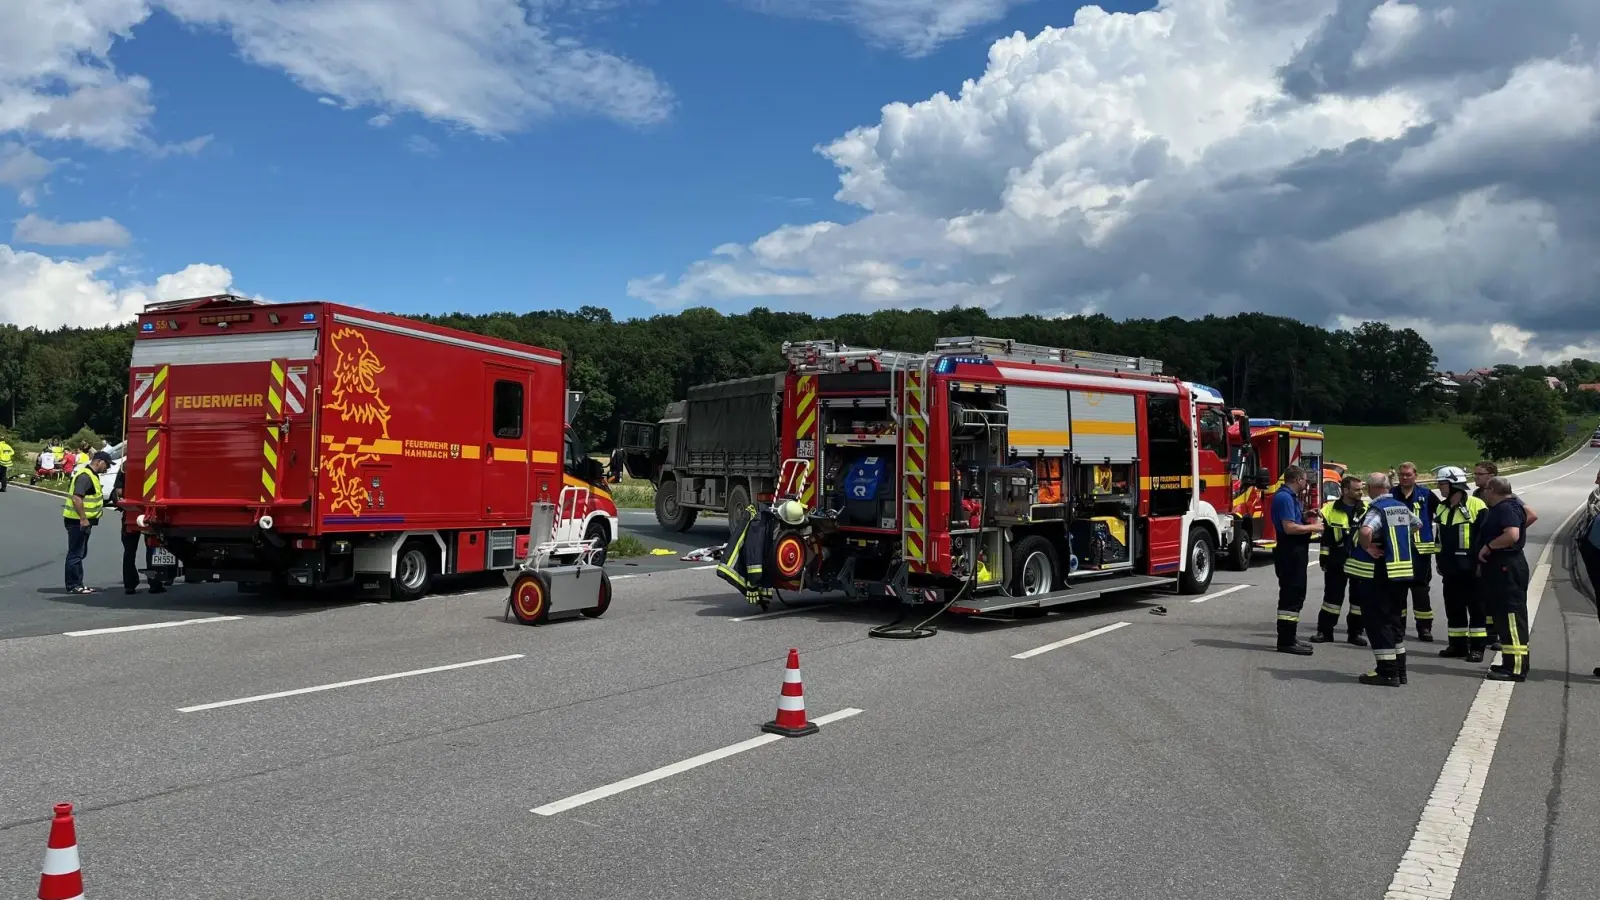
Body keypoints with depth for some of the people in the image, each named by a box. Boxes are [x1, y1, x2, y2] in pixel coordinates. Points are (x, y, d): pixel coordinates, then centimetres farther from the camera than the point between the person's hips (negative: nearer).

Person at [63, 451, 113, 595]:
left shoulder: (92, 475, 15)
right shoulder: (85, 476, -18)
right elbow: (77, 498, -27)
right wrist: (83, 518, -26)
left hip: (83, 521, 11)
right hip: (78, 521, -11)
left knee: (80, 553, 16)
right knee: (75, 553, -4)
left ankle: (77, 583, 23)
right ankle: (73, 586, 1)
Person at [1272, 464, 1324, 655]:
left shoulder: (1290, 497, 16)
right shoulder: (1284, 497, -17)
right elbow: (1289, 527, -25)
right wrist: (1313, 527, -14)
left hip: (1295, 553, 11)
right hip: (1290, 553, -11)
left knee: (1295, 595, 17)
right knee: (1291, 596, -10)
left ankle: (1289, 636, 25)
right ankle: (1286, 641, -9)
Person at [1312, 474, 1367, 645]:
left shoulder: (1367, 509, 0)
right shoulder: (1331, 509, -2)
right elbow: (1326, 536, 3)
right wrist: (1323, 557, 1)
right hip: (1337, 561, -1)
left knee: (1359, 597, 7)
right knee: (1332, 595, 6)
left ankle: (1355, 632, 18)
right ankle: (1325, 631, 13)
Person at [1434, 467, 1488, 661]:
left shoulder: (1476, 506, -11)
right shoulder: (1441, 508, 11)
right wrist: (1439, 561, 19)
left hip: (1471, 567, -7)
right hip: (1450, 568, 7)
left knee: (1476, 607, 1)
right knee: (1453, 608, 11)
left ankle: (1477, 647, 6)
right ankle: (1457, 645, 19)